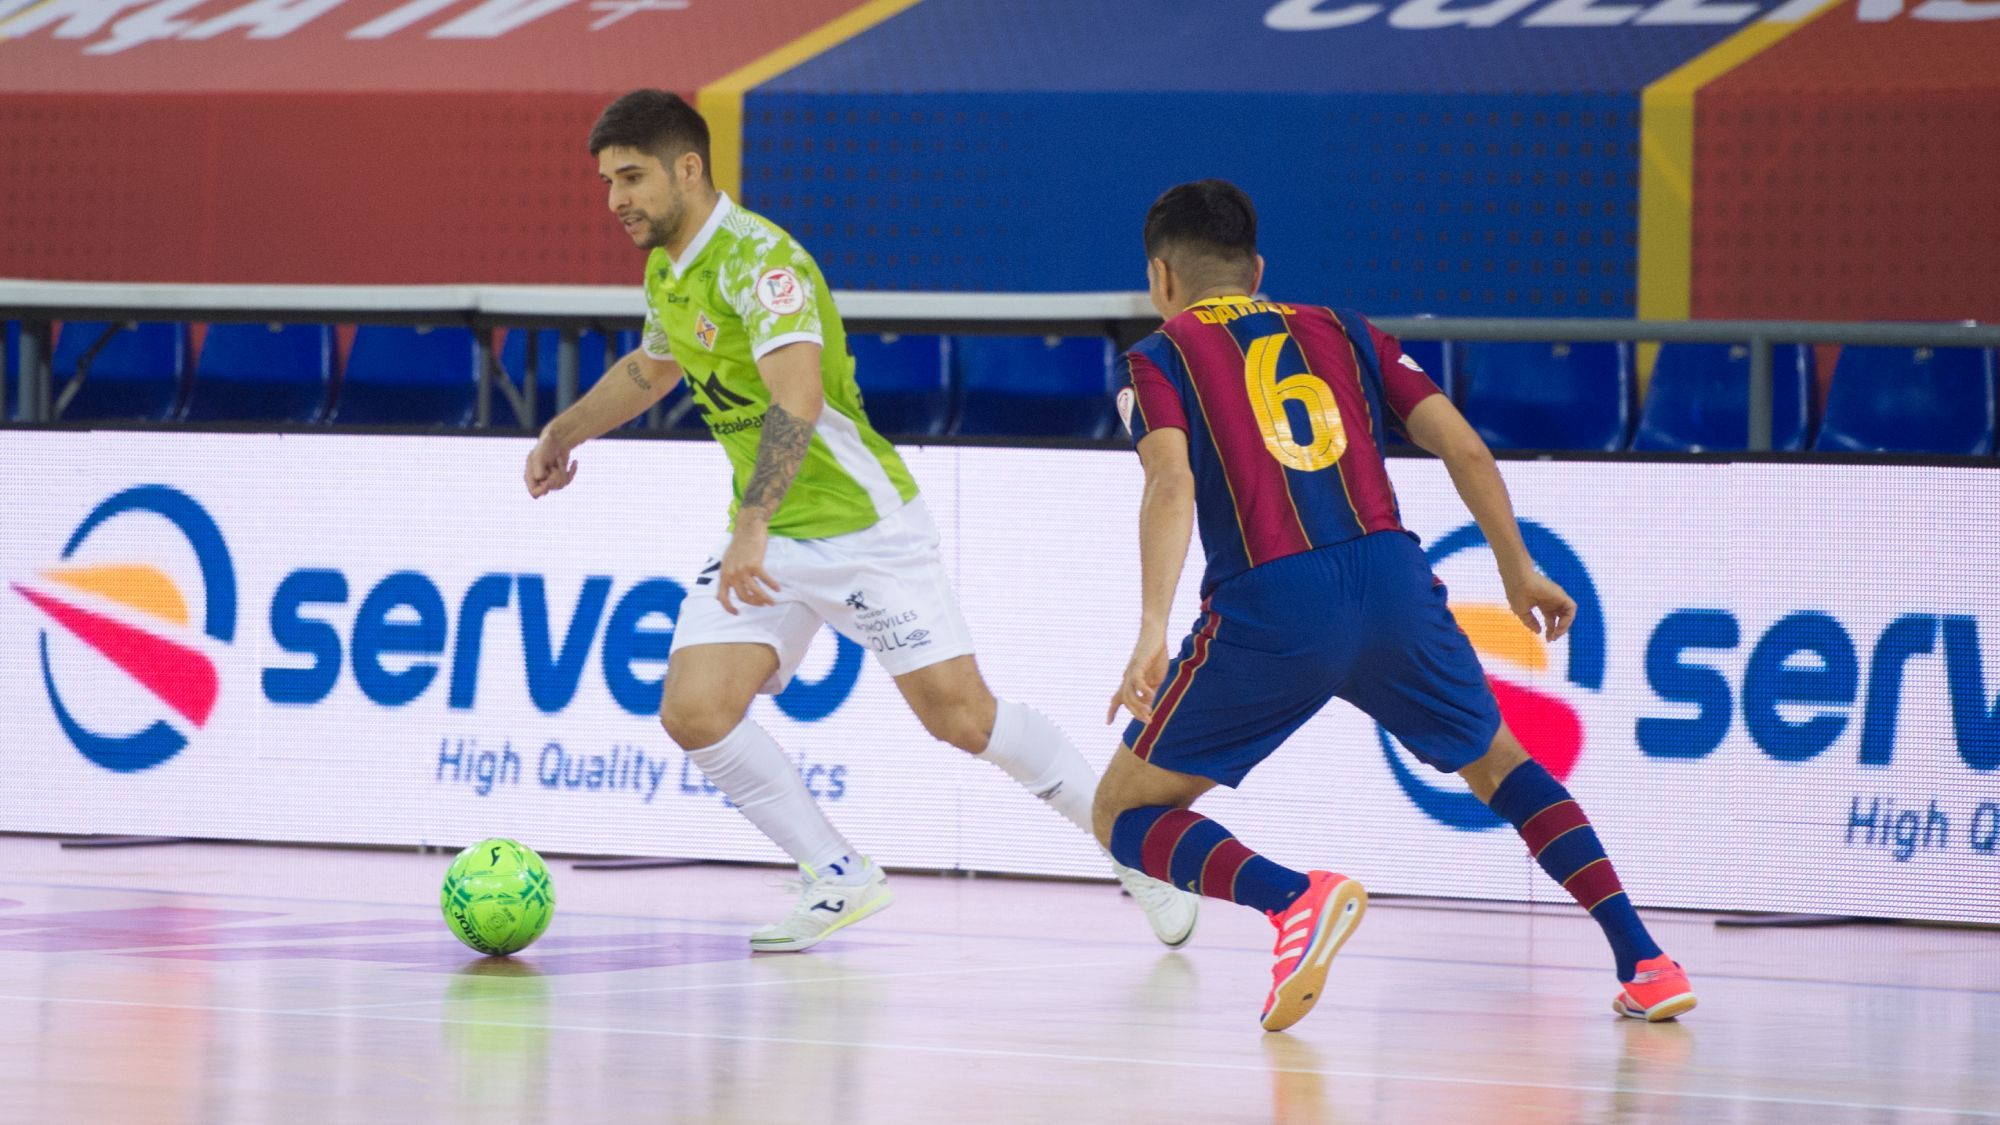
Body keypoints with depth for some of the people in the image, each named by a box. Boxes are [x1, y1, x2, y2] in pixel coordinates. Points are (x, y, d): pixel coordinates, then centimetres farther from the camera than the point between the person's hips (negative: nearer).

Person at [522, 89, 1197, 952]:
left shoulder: (755, 259, -21)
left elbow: (798, 399, -36)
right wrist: (564, 433, 33)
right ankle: (839, 880, 4)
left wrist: (752, 529, -44)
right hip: (764, 537, 8)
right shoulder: (666, 268, 8)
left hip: (861, 524, -8)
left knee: (963, 718, -10)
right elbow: (650, 369, 32)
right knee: (694, 712, -11)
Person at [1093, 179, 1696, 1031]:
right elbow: (1464, 449, 13)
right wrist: (1519, 571, 24)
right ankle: (1644, 962, 16)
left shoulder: (1160, 358, 12)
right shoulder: (1342, 335, 23)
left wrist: (1152, 630, -16)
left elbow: (1172, 485, -7)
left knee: (1125, 816, 9)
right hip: (1392, 578, 4)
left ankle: (1295, 897, -18)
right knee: (1497, 764, 29)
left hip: (1269, 609, -4)